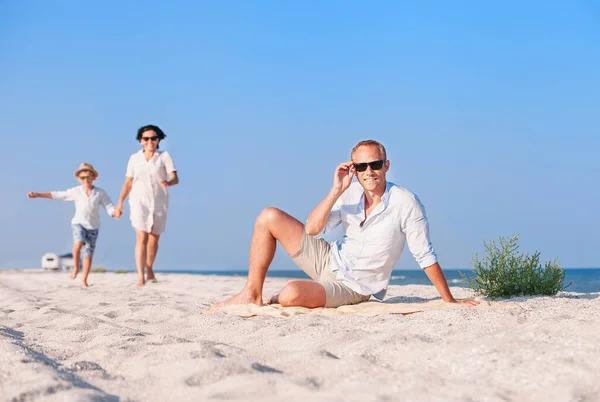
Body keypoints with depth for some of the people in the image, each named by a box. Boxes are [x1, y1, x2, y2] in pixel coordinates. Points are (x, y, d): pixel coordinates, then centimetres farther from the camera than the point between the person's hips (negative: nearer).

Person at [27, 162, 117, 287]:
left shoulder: (100, 193, -3)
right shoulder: (76, 191, -2)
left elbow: (110, 208, -6)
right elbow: (56, 195, 0)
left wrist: (115, 213, -30)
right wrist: (38, 195, -4)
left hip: (93, 226, 1)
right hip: (78, 223, -1)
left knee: (88, 254, 4)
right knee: (78, 244, -29)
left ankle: (84, 280, 18)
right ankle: (76, 267, -4)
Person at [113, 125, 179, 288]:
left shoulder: (164, 156, -1)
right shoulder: (134, 158, 5)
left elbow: (175, 178, -11)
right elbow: (128, 182, 10)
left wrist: (169, 182, -34)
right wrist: (120, 203, 4)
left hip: (159, 203, 1)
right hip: (139, 202, -1)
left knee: (154, 239, 11)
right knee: (142, 238, -15)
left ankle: (149, 270, 34)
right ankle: (140, 277, -18)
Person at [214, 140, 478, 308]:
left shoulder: (406, 203, -18)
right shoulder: (350, 193, -3)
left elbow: (425, 257, -13)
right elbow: (312, 229, -11)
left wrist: (450, 301, -12)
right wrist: (336, 190, -20)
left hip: (352, 287, -5)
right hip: (328, 261, 6)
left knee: (291, 295, -33)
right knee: (269, 217, -6)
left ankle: (273, 302, 6)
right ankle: (253, 295, 1)